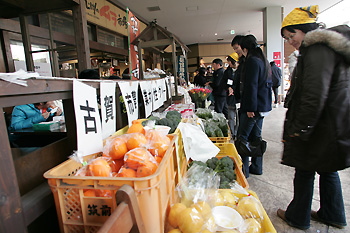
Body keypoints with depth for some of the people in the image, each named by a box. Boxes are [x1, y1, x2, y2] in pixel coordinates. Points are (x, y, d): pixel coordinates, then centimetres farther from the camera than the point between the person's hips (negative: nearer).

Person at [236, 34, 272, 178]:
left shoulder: (252, 61, -13)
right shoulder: (263, 60, 17)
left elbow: (251, 86, -20)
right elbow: (268, 84, 21)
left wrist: (250, 108, -20)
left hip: (253, 106, -10)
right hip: (263, 106, 10)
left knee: (242, 137, -3)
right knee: (256, 136, 15)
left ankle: (243, 170, 4)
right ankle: (256, 167, 25)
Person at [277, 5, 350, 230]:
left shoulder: (318, 49, -17)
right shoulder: (330, 47, 16)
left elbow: (314, 95, -25)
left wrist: (300, 128, -18)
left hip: (321, 126, -10)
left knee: (305, 171, 4)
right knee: (327, 168, 20)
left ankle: (298, 217, 22)